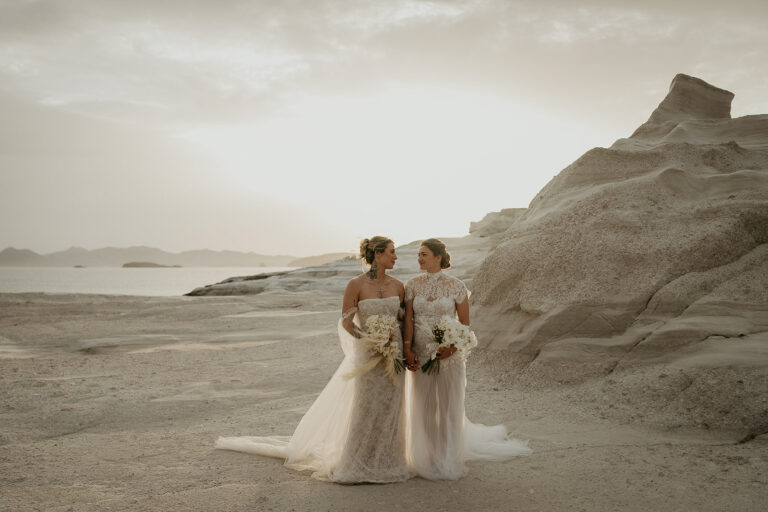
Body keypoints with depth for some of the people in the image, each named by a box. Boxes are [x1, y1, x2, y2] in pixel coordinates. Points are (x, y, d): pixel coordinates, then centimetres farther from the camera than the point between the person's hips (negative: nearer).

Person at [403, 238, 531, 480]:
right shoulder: (412, 285, 1)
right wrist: (407, 350, -10)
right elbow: (408, 320, 1)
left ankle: (448, 462, 20)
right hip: (420, 356, 2)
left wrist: (452, 348, -15)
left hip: (448, 356, -2)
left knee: (448, 407, 6)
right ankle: (426, 459, 23)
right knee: (422, 408, 8)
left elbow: (464, 323, -2)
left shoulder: (455, 286, -6)